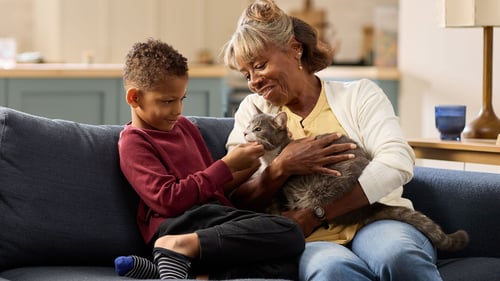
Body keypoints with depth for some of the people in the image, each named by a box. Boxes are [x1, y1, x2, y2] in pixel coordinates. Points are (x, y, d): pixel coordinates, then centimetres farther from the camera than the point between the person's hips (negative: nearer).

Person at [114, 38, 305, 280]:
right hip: (180, 224, -8)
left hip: (212, 221, 9)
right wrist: (227, 166, -10)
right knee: (288, 233, -25)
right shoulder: (134, 141, 0)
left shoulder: (183, 126, 25)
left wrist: (242, 173, 7)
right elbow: (168, 200, -13)